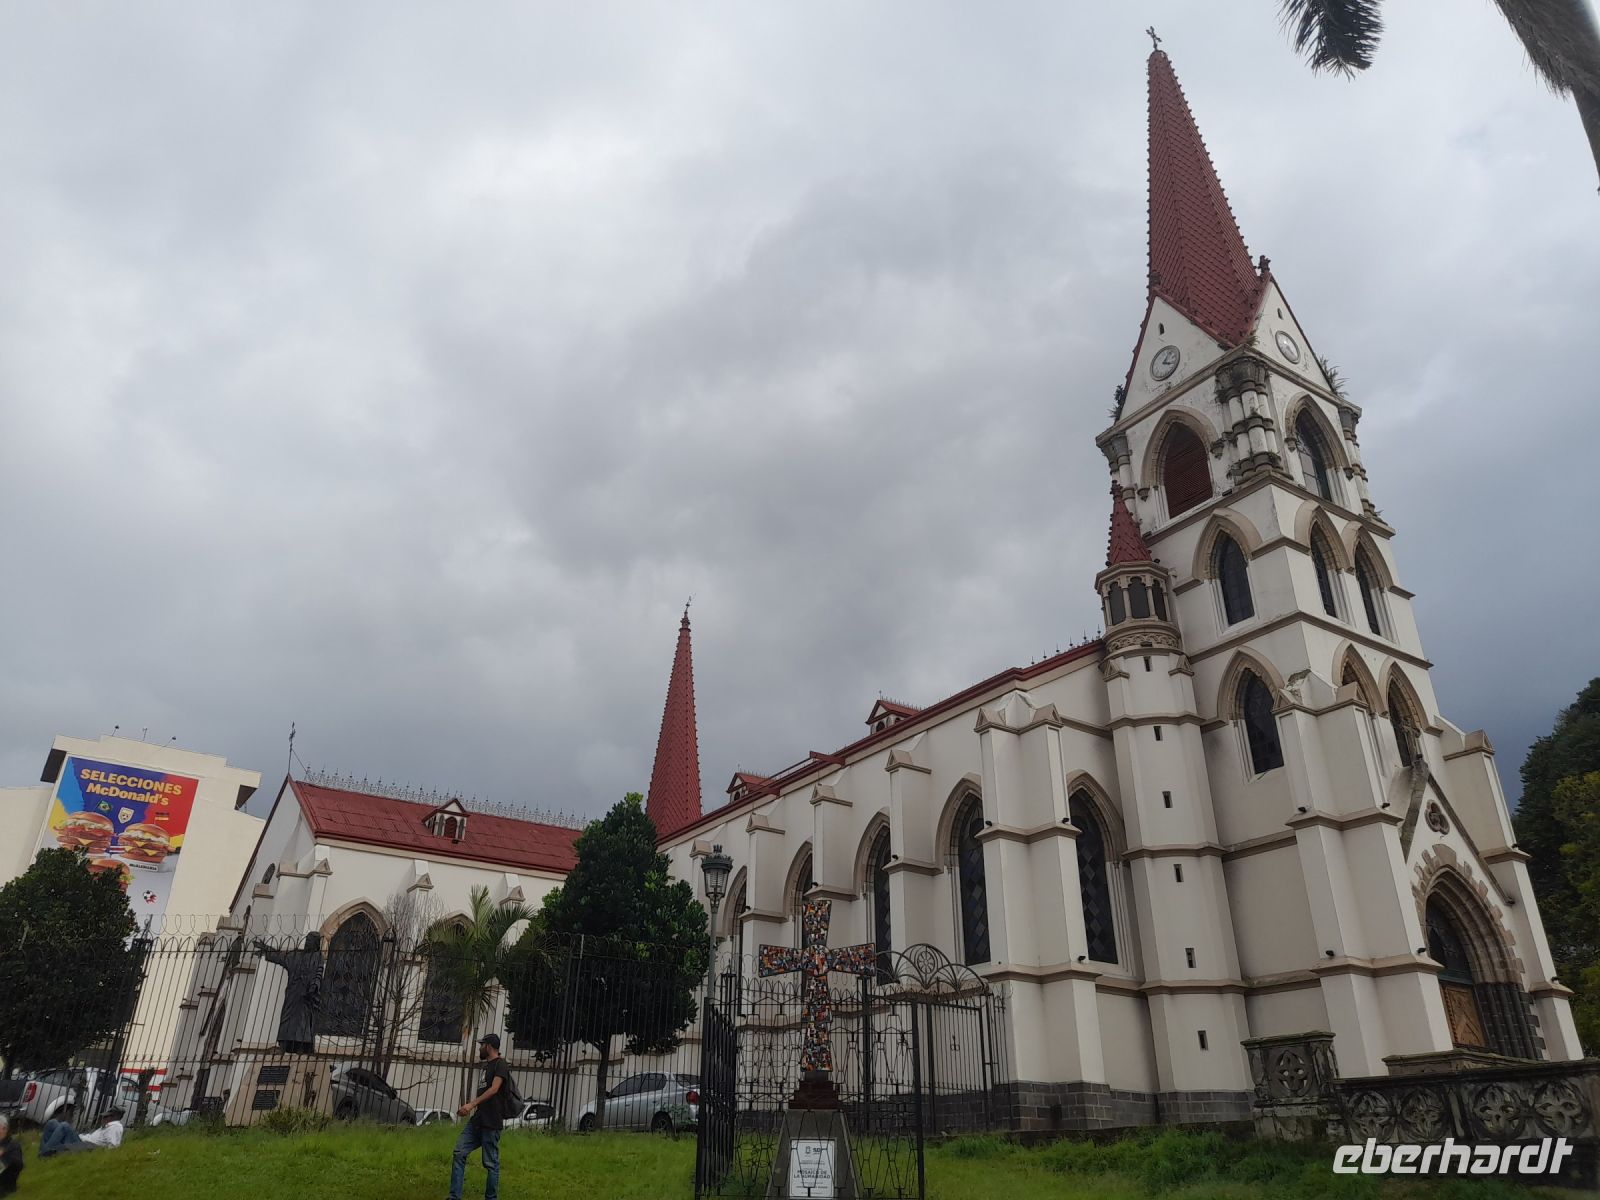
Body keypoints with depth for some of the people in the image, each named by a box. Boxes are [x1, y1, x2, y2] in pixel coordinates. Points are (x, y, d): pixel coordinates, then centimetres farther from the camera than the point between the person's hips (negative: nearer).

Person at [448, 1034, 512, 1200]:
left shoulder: (500, 1065, -8)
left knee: (491, 1163, -2)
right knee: (459, 1154, -1)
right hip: (476, 1120, 9)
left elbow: (494, 1089, -21)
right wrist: (468, 1106, 20)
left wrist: (472, 1104, -27)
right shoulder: (486, 1065, 19)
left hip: (491, 1123, -9)